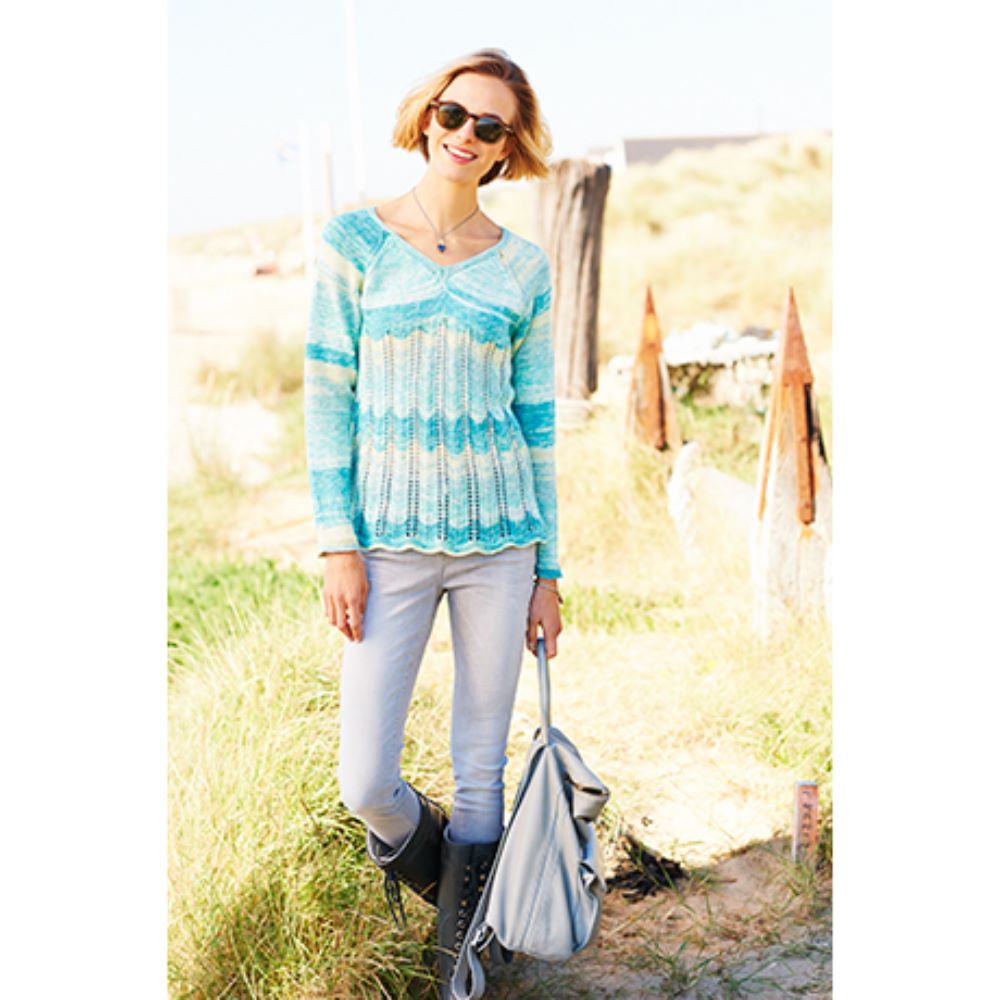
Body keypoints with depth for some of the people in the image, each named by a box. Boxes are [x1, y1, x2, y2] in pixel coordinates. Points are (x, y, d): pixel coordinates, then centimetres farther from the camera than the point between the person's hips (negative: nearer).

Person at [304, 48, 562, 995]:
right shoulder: (354, 241, 1)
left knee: (482, 770, 7)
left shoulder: (523, 269, 6)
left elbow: (538, 423, 8)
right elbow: (327, 399, -1)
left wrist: (547, 571, 6)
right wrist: (337, 544, -7)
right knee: (364, 780, -4)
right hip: (390, 539, -1)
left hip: (499, 541, 2)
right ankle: (411, 843, 33)